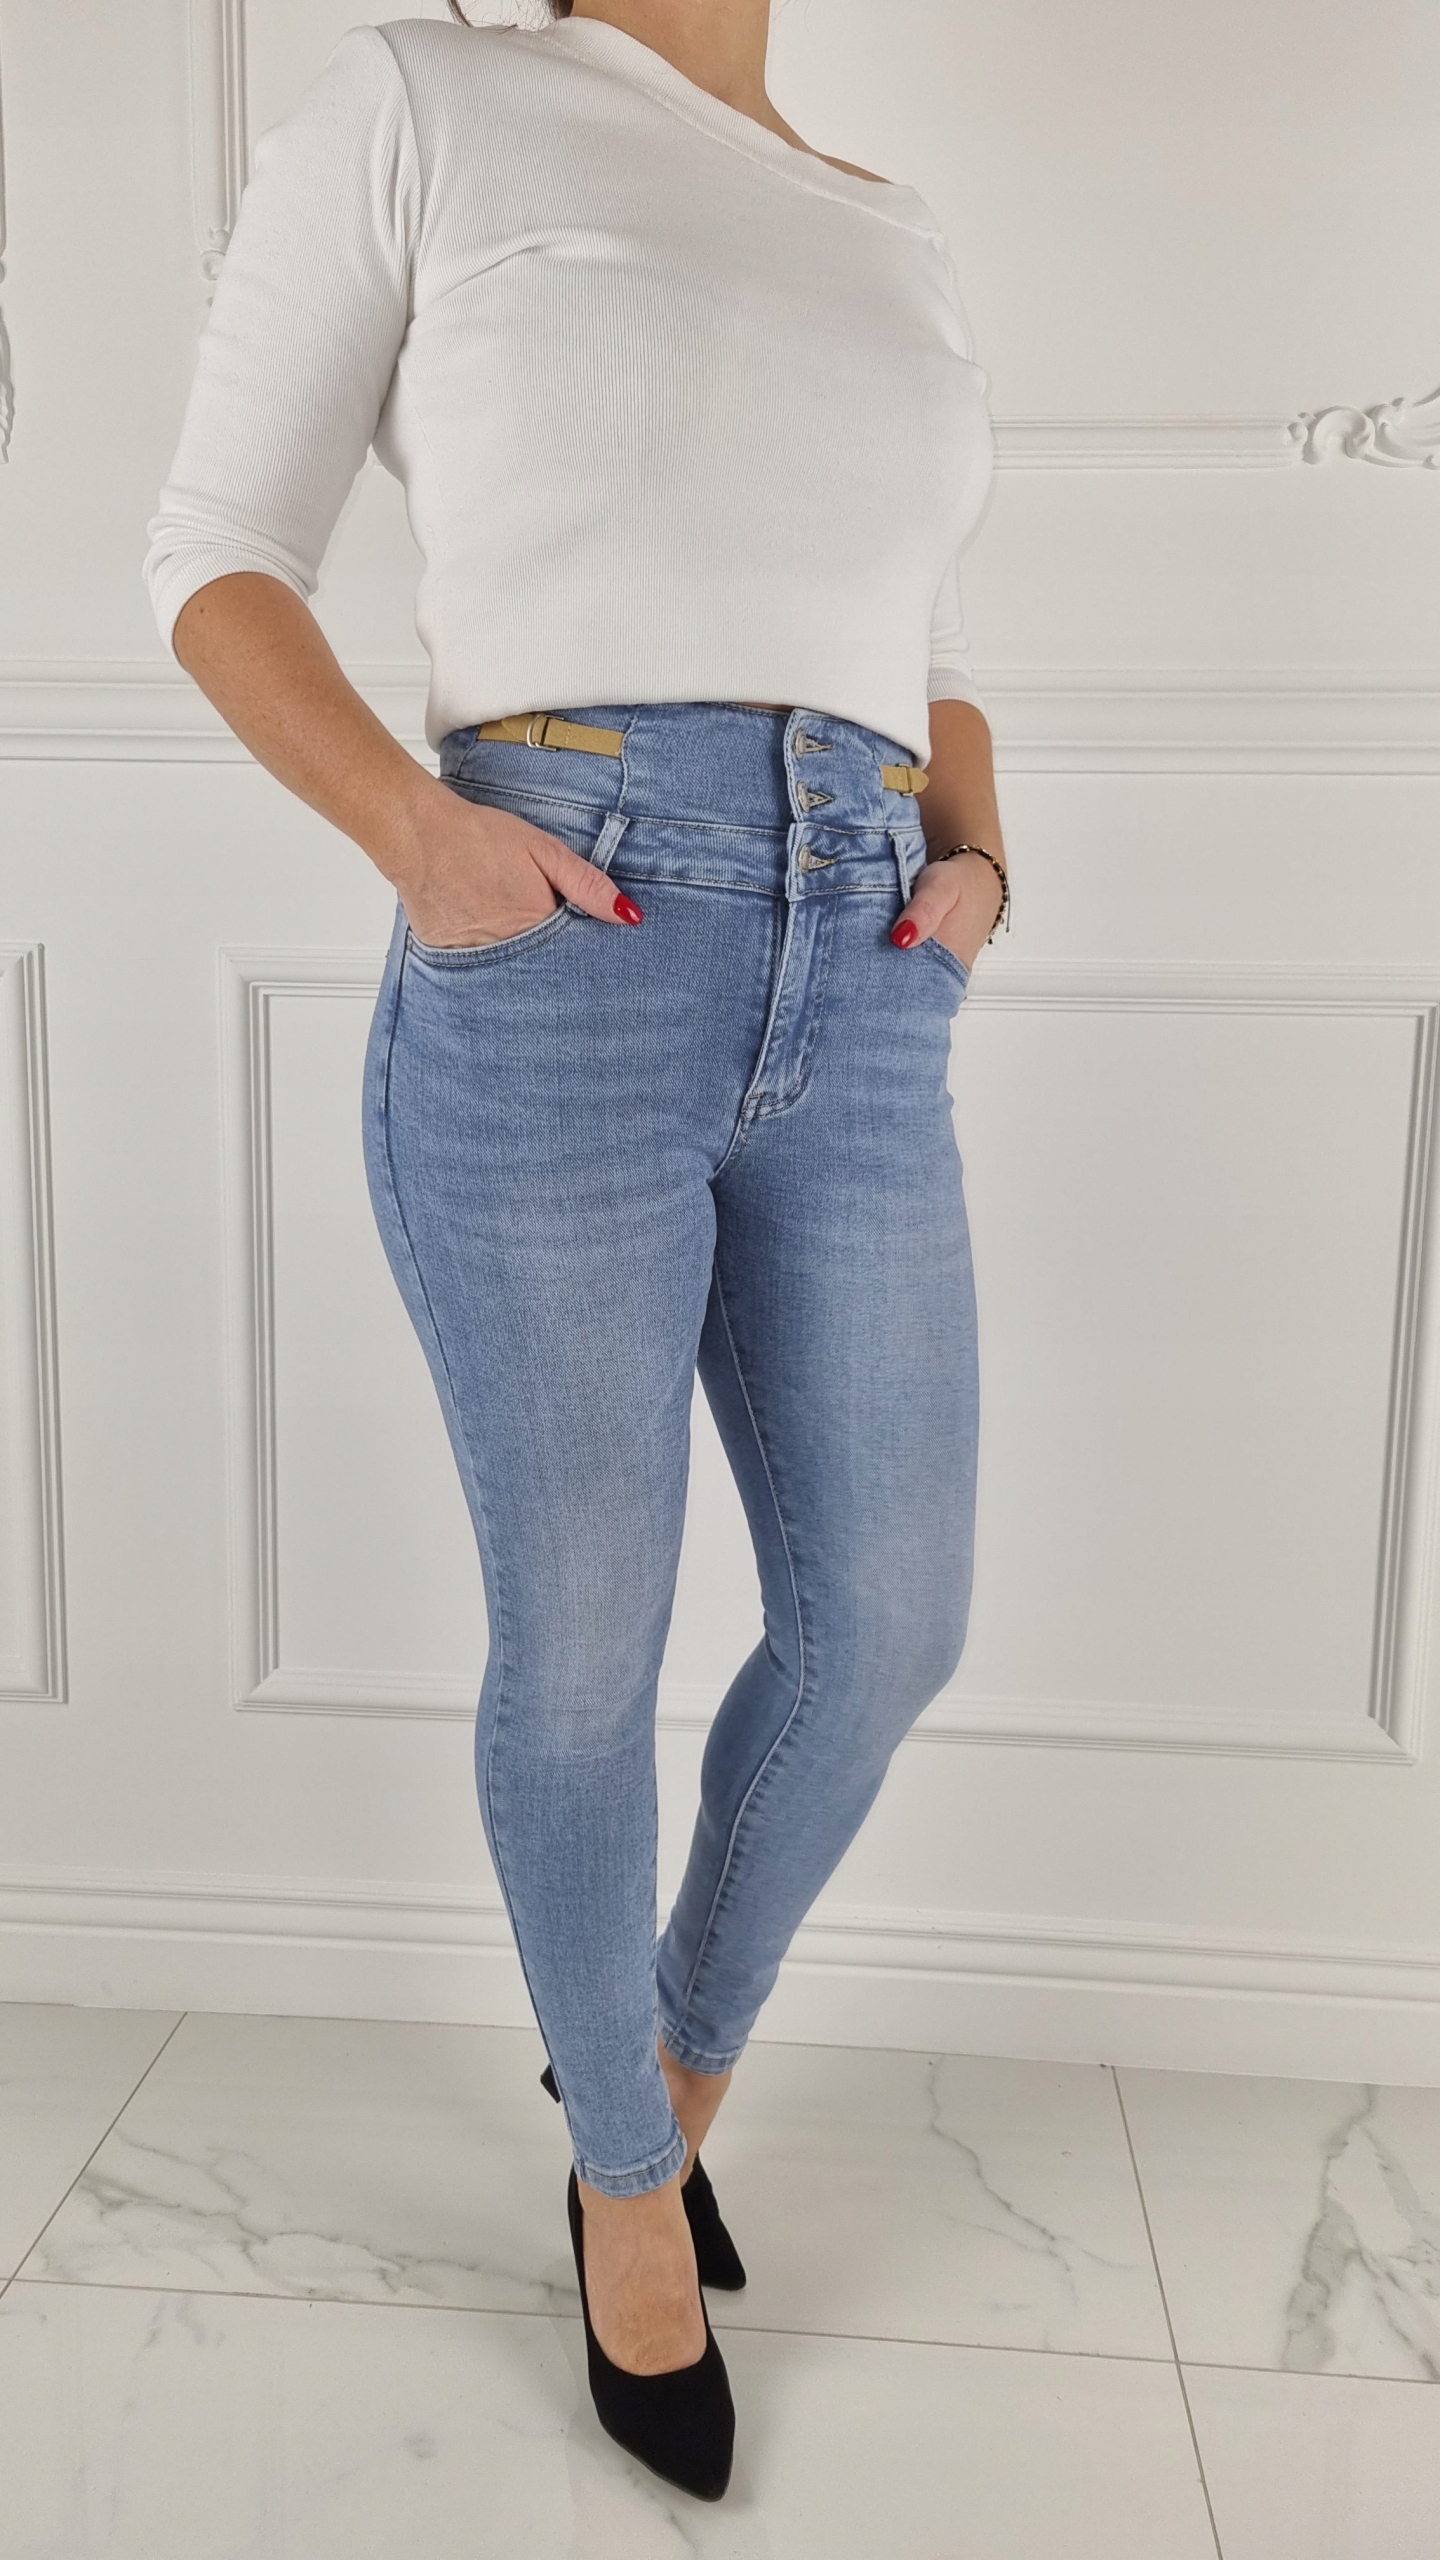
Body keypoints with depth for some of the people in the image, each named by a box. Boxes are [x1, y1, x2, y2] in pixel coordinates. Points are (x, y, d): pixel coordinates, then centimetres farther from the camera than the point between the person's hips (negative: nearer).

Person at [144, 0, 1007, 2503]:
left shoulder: (891, 246, 23)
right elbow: (216, 553, 6)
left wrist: (976, 875, 4)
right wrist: (408, 829, -12)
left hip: (852, 1026, 6)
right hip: (552, 992, -5)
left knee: (887, 1631, 7)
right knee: (585, 1649, 5)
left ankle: (675, 2045, 37)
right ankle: (632, 2172, 32)